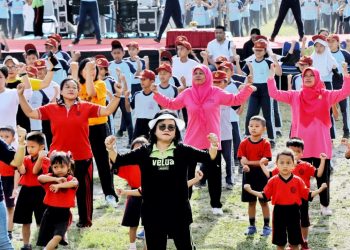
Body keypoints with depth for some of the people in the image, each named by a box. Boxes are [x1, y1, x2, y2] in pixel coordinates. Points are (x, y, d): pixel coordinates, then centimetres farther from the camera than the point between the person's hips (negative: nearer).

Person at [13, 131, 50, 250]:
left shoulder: (45, 160, -6)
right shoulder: (26, 159, 7)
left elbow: (35, 171, -20)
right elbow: (22, 171, -10)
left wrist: (40, 158, -32)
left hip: (39, 192, -4)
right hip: (26, 191, 4)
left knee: (41, 222, 1)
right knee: (25, 221, 10)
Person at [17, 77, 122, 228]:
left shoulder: (86, 107, -1)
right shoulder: (51, 109, 1)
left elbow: (107, 111, -5)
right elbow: (30, 113, 1)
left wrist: (117, 95, -17)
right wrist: (21, 95, -7)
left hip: (82, 158, -1)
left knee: (83, 190, 11)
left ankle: (85, 220, 26)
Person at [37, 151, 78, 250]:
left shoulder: (71, 179, -3)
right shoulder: (50, 178, 2)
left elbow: (74, 183, -27)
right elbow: (40, 178, -19)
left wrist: (59, 185, -35)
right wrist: (56, 179, -26)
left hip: (64, 213, -3)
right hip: (50, 212, 3)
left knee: (57, 237, -20)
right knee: (46, 239, 6)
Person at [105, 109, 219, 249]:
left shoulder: (183, 151, -3)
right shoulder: (144, 152, 1)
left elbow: (207, 157, -11)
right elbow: (119, 160, 2)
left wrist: (213, 147, -32)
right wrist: (111, 149, -18)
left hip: (178, 211, -1)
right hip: (152, 212, 1)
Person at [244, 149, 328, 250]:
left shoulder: (298, 181, -3)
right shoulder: (273, 181, -3)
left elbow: (307, 195, 1)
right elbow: (265, 196, 2)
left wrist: (320, 189, -6)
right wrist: (250, 191, -5)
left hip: (293, 212, 0)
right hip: (279, 212, 0)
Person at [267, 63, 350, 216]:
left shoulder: (326, 95, 3)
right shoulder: (295, 96, 4)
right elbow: (274, 94, -2)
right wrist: (272, 75, -11)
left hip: (322, 146, 0)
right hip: (301, 146, 0)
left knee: (323, 176, 8)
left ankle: (325, 205, 21)